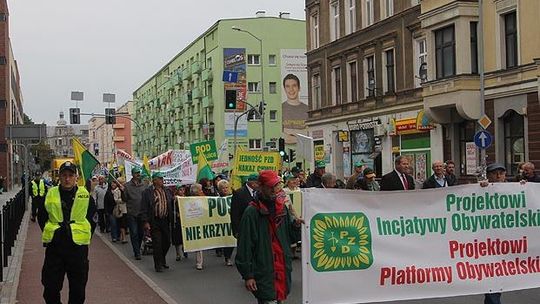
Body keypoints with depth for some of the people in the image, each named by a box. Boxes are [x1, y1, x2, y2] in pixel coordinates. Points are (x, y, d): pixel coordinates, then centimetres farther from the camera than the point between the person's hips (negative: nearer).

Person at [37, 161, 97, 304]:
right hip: (54, 245, 1)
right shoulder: (50, 194, 2)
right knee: (51, 286, 5)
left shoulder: (85, 195, 1)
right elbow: (41, 217, 13)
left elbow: (92, 219, 8)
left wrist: (85, 234, 1)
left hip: (78, 245, 0)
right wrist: (49, 231, 5)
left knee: (78, 287, 9)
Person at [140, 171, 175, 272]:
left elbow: (172, 204, 18)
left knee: (167, 242, 11)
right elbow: (144, 208, -7)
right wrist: (145, 222, -13)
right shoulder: (147, 192, -5)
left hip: (165, 221, 5)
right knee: (157, 243, -3)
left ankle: (162, 260, 33)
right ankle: (158, 265, 9)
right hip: (154, 222, -5)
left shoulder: (167, 191, 11)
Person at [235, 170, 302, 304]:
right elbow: (245, 245, -11)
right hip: (264, 273, -6)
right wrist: (248, 275, -12)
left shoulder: (282, 207, 9)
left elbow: (291, 237, 15)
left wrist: (296, 226, -6)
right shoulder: (252, 212, -10)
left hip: (284, 270, 6)